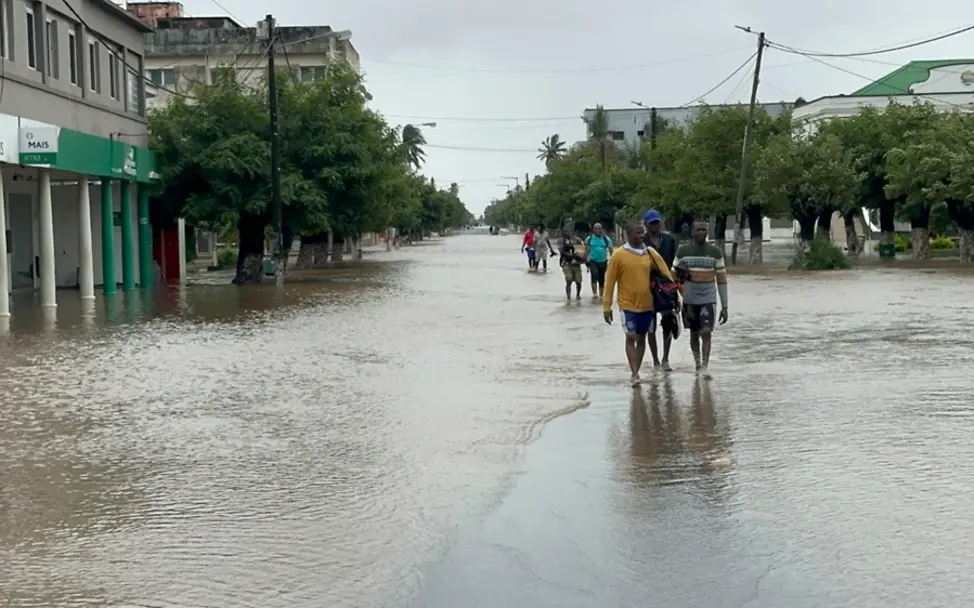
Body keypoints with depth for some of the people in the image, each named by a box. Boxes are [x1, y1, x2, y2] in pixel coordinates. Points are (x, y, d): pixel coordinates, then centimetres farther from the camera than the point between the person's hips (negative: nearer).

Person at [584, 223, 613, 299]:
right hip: (593, 261, -2)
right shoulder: (589, 239, 3)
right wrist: (586, 261, 5)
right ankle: (595, 293, -28)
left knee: (601, 280, 9)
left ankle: (601, 295, 22)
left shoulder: (606, 239, 4)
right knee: (594, 275, -25)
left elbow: (611, 250, 4)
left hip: (603, 261, 2)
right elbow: (586, 251, 8)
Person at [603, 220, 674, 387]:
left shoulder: (651, 253, 2)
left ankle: (636, 373, 20)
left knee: (641, 338, 10)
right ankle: (634, 374, -8)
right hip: (628, 304, -4)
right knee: (631, 337, -9)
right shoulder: (618, 255, -8)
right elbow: (610, 281, -5)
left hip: (647, 304, 4)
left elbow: (666, 275, 7)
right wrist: (607, 307, -5)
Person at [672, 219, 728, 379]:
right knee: (694, 334, 12)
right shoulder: (682, 251, 1)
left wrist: (724, 306, 0)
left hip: (708, 299, -2)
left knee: (706, 333, -13)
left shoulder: (715, 252, 0)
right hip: (689, 300, 2)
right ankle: (697, 363, 28)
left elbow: (721, 279, 2)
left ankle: (705, 366, -13)